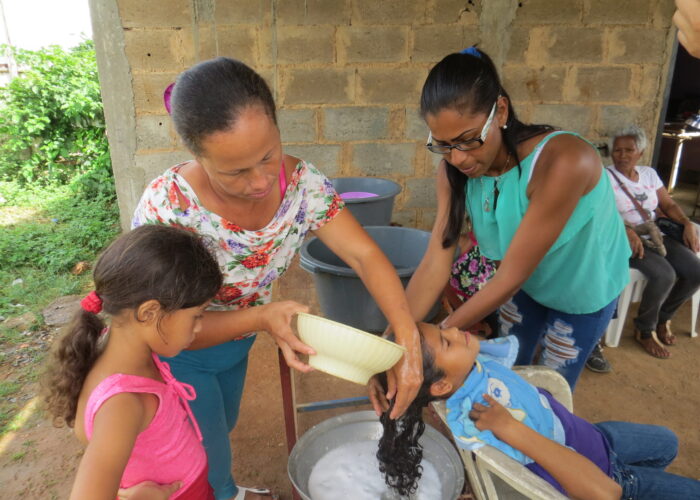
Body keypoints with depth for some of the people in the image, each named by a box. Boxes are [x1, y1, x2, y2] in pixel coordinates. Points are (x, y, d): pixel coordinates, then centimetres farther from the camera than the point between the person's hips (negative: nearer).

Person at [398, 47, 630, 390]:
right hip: (524, 282, 4)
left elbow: (509, 277, -36)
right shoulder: (453, 171, -22)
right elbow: (435, 262, -27)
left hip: (583, 289, -4)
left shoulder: (564, 163, -40)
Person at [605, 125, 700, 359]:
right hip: (624, 240, -6)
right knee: (664, 275, -28)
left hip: (657, 235, 7)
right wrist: (627, 231, -31)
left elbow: (668, 204, 16)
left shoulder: (649, 173, 14)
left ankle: (663, 318, 14)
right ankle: (644, 330, -3)